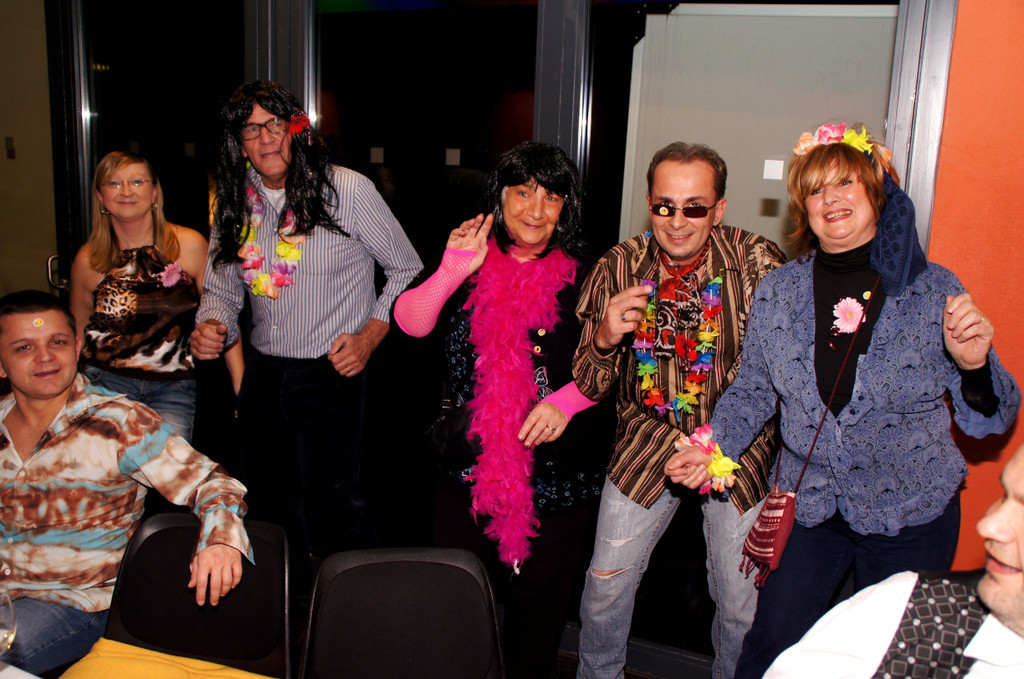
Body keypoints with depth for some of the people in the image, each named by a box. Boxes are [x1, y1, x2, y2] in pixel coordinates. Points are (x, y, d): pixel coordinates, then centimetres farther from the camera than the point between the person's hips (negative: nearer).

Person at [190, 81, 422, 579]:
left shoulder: (346, 190, -10)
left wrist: (370, 336, -11)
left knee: (330, 510, -5)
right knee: (267, 506, 17)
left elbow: (407, 268, -3)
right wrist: (210, 327, -10)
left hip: (331, 374, -5)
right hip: (262, 374, 6)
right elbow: (221, 288, 12)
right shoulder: (235, 203, 4)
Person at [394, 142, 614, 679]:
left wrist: (567, 401, -16)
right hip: (469, 466, 1)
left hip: (556, 473, -1)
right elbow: (410, 323, -13)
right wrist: (451, 271, -26)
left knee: (539, 600, 15)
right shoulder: (469, 264, -1)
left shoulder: (582, 277, -3)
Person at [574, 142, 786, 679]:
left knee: (743, 607, 7)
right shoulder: (618, 268, -7)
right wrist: (604, 338, -26)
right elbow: (587, 387, -4)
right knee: (605, 588, 7)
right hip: (647, 439, 2)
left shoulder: (756, 259, -14)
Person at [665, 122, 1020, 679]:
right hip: (808, 507, 2)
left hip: (912, 514, -1)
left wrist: (974, 365, -25)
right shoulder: (777, 292, -4)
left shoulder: (934, 290, -10)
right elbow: (752, 393, 8)